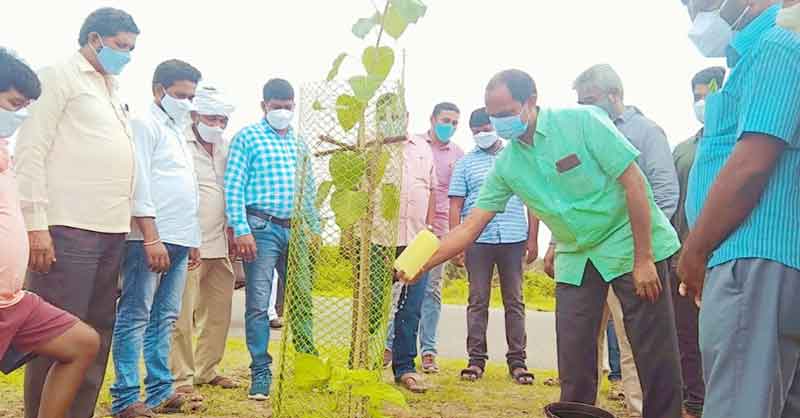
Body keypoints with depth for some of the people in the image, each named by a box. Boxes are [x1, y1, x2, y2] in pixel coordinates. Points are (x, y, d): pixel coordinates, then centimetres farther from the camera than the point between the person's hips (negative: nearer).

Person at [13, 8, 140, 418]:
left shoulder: (112, 91, 22)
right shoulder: (58, 76, 0)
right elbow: (30, 151, -8)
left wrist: (135, 227, 15)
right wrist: (36, 225, -15)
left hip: (110, 232, 8)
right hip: (67, 230, -8)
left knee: (97, 335, 10)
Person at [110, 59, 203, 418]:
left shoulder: (178, 131, 23)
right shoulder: (145, 124, -3)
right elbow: (139, 184, -12)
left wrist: (193, 240, 20)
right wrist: (151, 238, -19)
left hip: (178, 239, 8)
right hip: (150, 238, -8)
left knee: (165, 318, 10)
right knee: (135, 317, -5)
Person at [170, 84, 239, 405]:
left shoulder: (224, 147, 15)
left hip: (218, 243, 8)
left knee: (220, 308, 13)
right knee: (183, 312, -3)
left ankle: (206, 369, 26)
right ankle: (182, 377, 5)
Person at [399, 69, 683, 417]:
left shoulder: (582, 121, -15)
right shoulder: (506, 165, -2)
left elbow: (634, 183, -15)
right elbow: (470, 226, -2)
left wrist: (643, 259, -17)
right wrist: (422, 265, -13)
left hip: (630, 244, -4)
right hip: (576, 258, 5)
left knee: (656, 355, -1)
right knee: (574, 361, 3)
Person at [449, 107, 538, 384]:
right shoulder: (466, 163, 9)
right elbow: (455, 205, 5)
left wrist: (533, 239, 3)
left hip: (514, 239, 1)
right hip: (477, 240, 0)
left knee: (514, 301, 5)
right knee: (478, 301, 4)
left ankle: (517, 360, 12)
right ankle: (476, 359, 10)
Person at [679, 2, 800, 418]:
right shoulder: (758, 54, 22)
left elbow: (752, 165, -19)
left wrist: (694, 251, -10)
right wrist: (699, 248, 20)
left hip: (757, 257, -11)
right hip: (758, 258, 11)